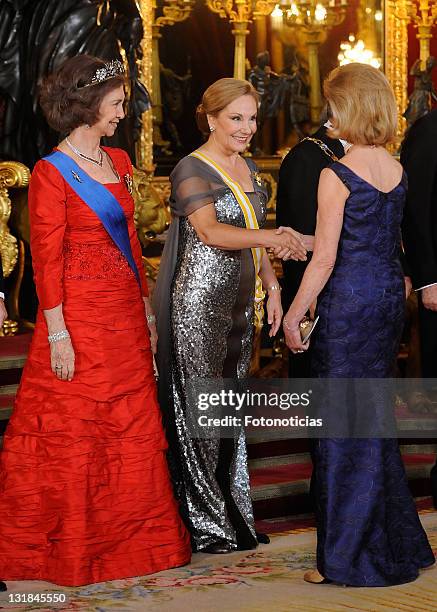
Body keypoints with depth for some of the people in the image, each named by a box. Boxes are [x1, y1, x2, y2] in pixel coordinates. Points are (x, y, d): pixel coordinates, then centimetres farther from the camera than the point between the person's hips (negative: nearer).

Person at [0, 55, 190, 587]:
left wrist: (146, 307, 13)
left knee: (132, 428, 11)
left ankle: (131, 537, 23)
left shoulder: (118, 162, 11)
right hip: (78, 318, -7)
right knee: (72, 433, 2)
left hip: (125, 315, 7)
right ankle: (68, 548, 15)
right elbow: (46, 259, -13)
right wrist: (57, 333, -17)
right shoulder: (52, 173, -10)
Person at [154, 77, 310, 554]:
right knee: (199, 407, -3)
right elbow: (211, 231, -25)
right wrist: (271, 237, -38)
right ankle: (201, 526, 5)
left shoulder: (247, 167, 14)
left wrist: (271, 286, 11)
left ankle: (230, 512, 21)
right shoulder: (192, 169, -11)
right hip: (199, 303, -8)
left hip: (239, 302, 8)